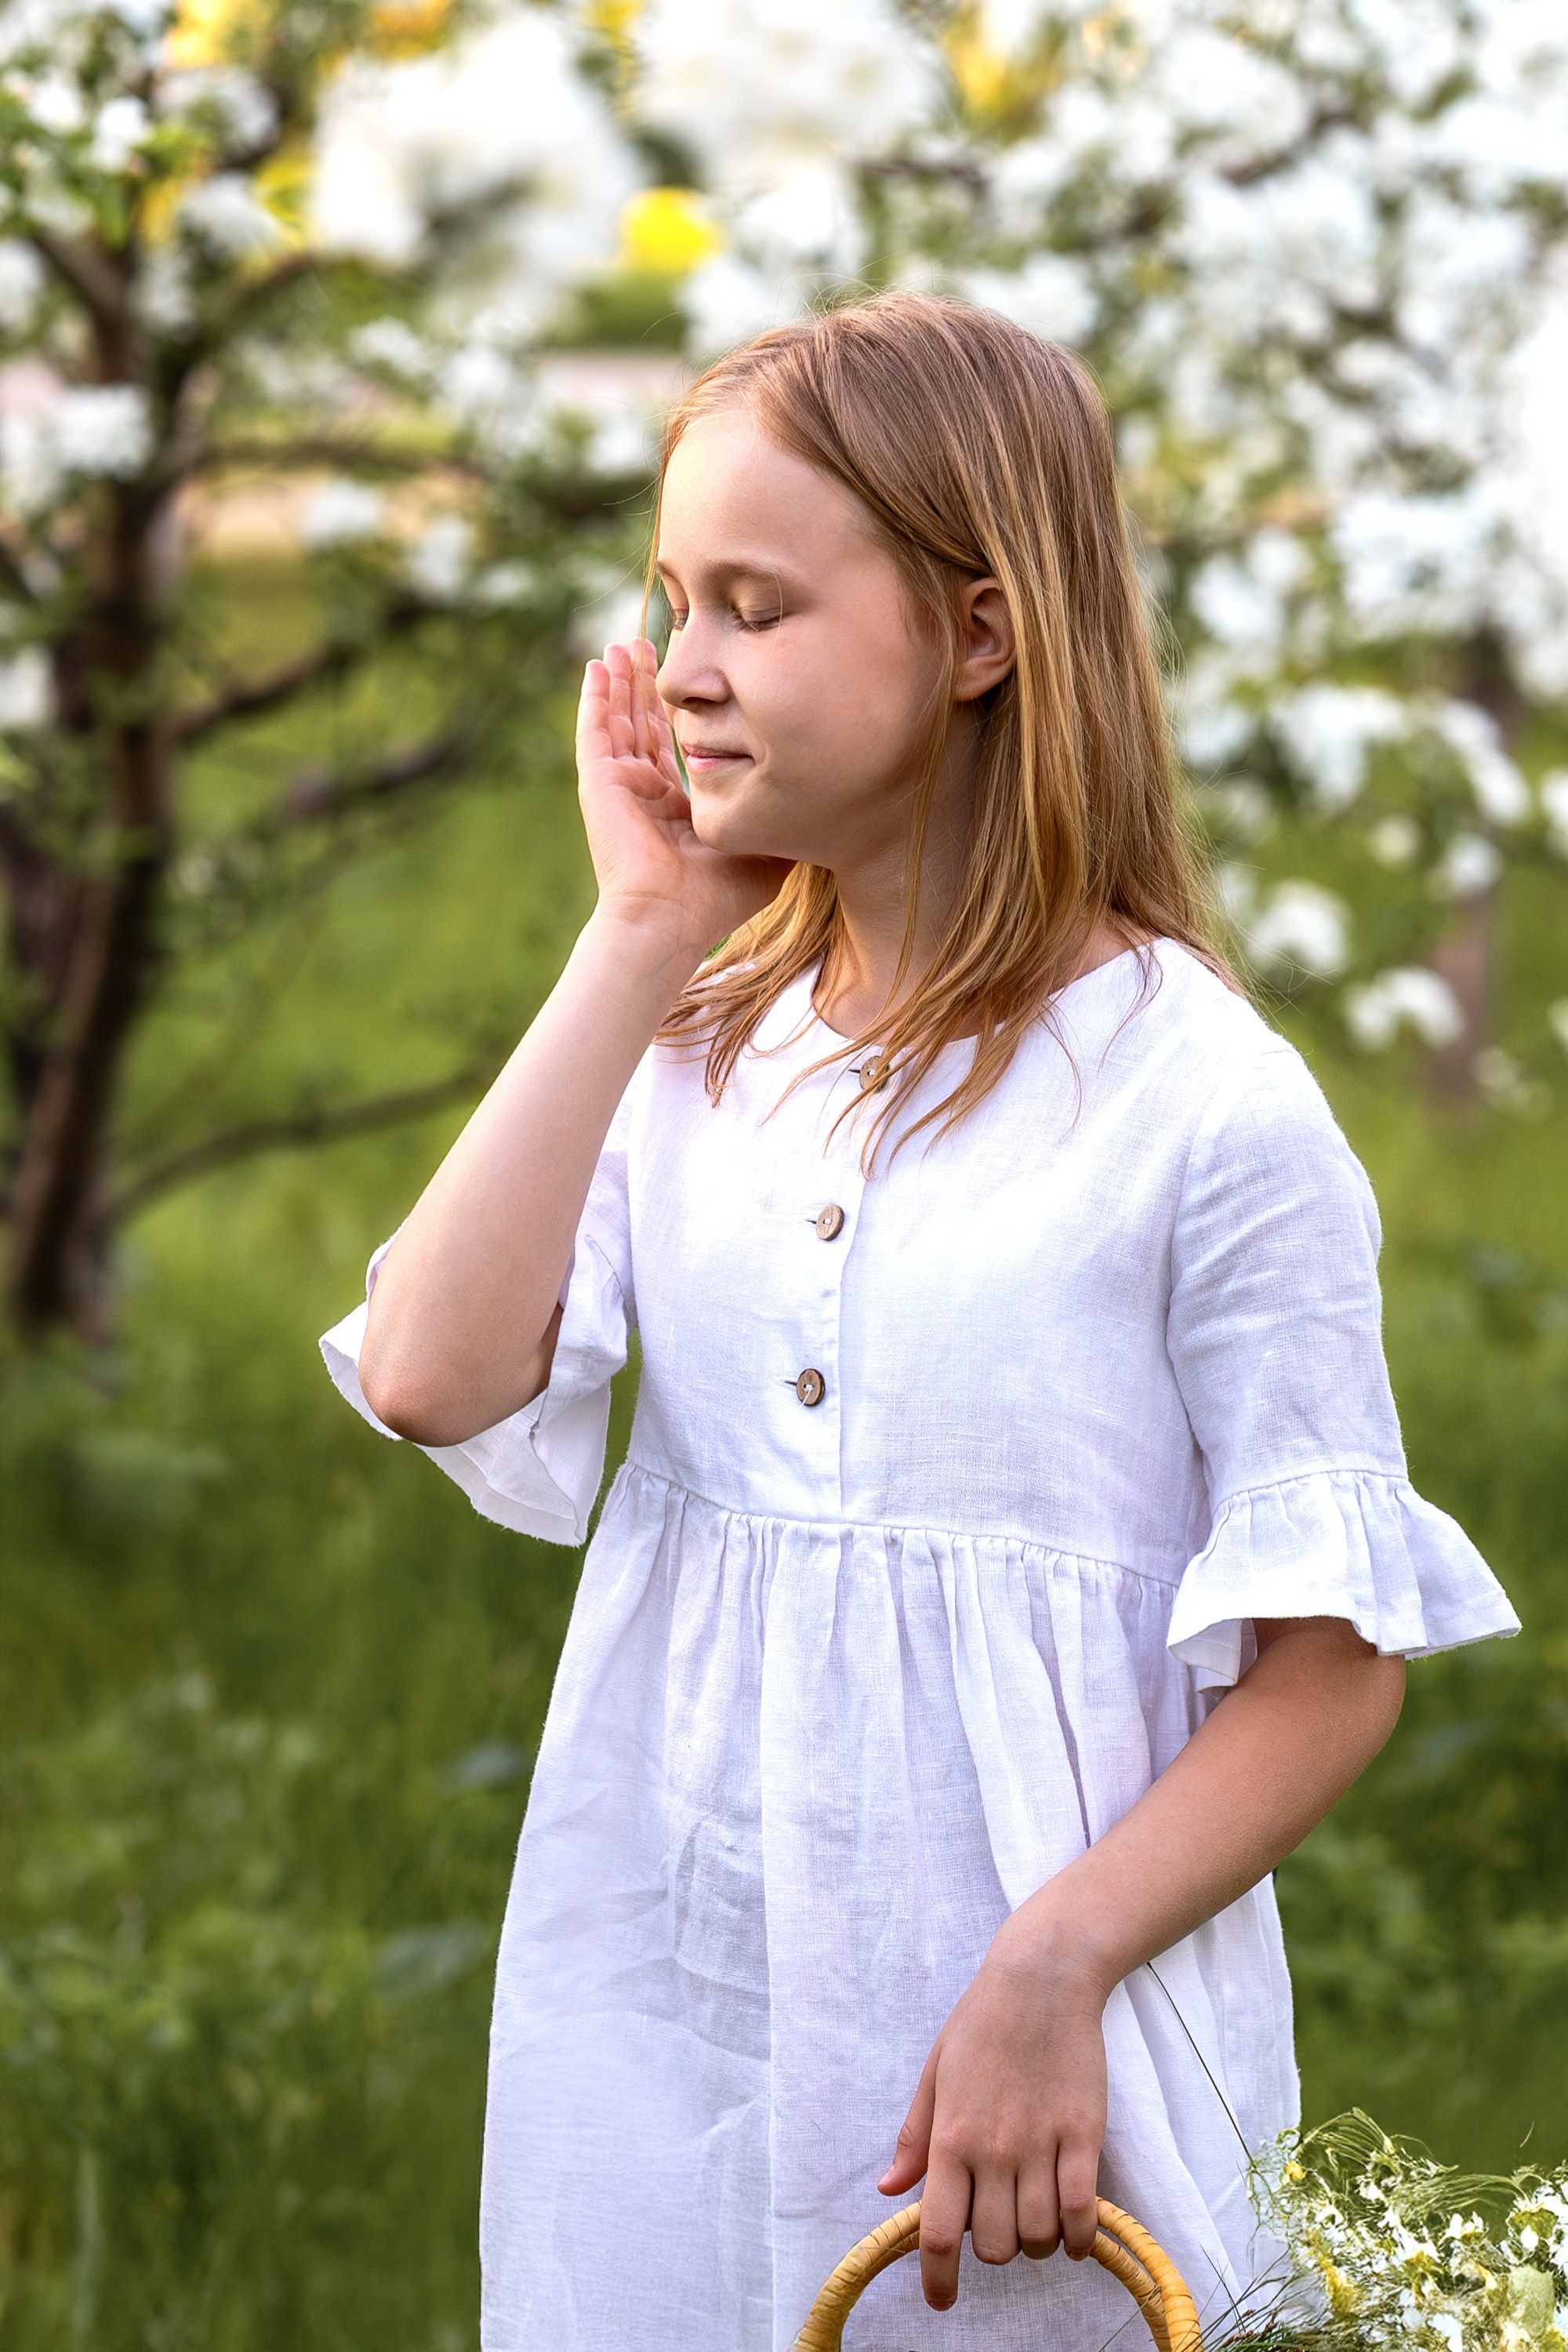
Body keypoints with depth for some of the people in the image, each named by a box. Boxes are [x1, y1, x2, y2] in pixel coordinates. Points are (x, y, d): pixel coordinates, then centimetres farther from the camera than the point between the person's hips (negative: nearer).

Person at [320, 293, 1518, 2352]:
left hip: (1047, 2046, -4)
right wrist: (639, 941, -7)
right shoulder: (697, 1050, 5)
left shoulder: (1199, 1101, -10)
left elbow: (1336, 1662, -9)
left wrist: (1054, 1973, -20)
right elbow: (434, 1379, -11)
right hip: (661, 2013, 4)